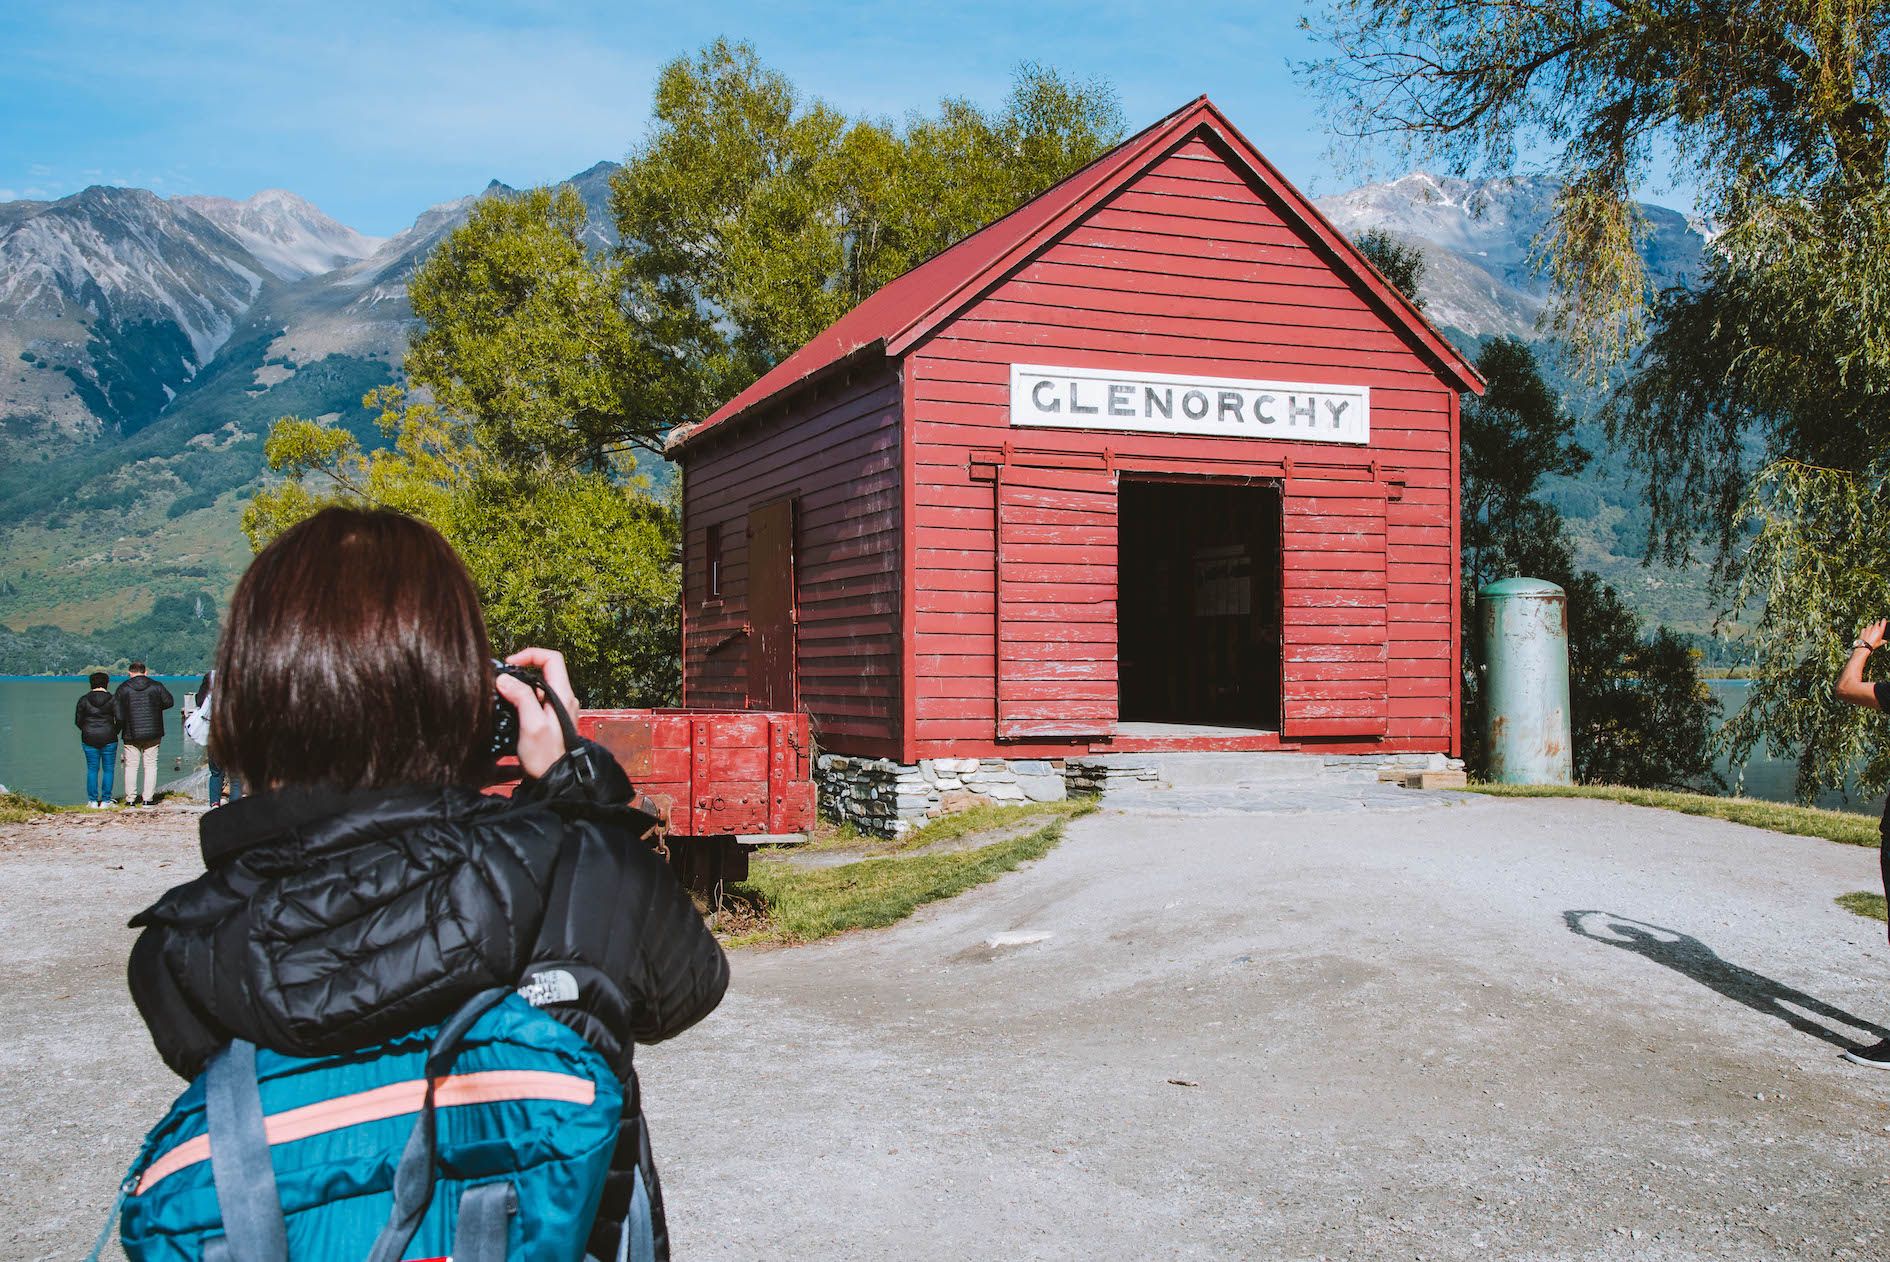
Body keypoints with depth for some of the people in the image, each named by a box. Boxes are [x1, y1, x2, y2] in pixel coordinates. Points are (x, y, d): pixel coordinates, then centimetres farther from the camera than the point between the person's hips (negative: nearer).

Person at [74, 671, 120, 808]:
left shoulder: (84, 700, -1)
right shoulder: (112, 699, -5)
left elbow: (78, 721, 2)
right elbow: (119, 719, -8)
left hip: (89, 740, 2)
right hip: (108, 740, -1)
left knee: (92, 769, 9)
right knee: (108, 769, 5)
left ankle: (92, 801, 7)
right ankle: (105, 800, 3)